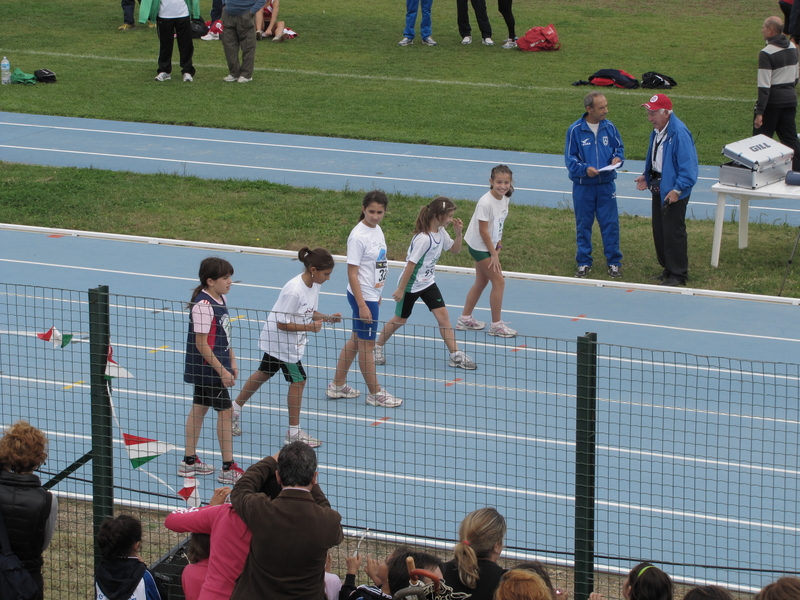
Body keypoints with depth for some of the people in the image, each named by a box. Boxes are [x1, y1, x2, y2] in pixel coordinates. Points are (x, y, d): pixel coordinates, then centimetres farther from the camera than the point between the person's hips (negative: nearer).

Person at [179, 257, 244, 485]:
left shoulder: (220, 300, 6)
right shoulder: (203, 306, -23)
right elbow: (201, 344, -22)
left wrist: (232, 361, 17)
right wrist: (222, 371, -20)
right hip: (209, 368, -9)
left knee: (199, 409, 14)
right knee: (225, 411, -4)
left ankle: (189, 462, 23)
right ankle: (228, 468, 2)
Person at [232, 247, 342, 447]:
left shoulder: (314, 285, -3)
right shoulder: (294, 291, -31)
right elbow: (282, 324, -26)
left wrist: (327, 318, -5)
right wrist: (310, 327, -29)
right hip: (281, 341, -9)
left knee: (263, 374, 21)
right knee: (298, 380, -4)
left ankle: (235, 410, 37)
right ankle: (294, 432, 8)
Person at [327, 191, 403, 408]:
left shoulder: (377, 229, 4)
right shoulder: (359, 236, -21)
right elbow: (352, 273, -20)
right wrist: (362, 305, -21)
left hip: (372, 295, 9)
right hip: (363, 297, -9)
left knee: (356, 340, 17)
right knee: (367, 344, 4)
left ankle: (337, 385, 28)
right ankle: (375, 393, 15)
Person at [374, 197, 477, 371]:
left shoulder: (441, 232, -3)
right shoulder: (423, 238, -29)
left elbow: (455, 249, 13)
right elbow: (411, 264, -25)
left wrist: (459, 233, -6)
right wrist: (401, 289, -20)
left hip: (428, 283, 7)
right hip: (411, 284, -7)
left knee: (443, 315, -3)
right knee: (400, 319, 8)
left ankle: (456, 356, -2)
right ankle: (377, 347, 29)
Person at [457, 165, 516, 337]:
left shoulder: (504, 199, -2)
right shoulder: (486, 203, -27)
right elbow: (483, 230, -22)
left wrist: (498, 245, 6)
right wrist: (494, 254, -17)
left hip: (489, 245, 9)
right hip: (480, 247, -9)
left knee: (481, 282, 18)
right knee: (499, 282, -6)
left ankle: (465, 319, 30)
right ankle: (496, 325, 3)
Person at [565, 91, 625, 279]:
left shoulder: (609, 127, 1)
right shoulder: (575, 130, -8)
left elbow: (619, 147, 12)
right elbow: (570, 158, -6)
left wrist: (618, 158, -10)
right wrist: (585, 169, -22)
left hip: (606, 185, 2)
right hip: (583, 185, -2)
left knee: (610, 224, 2)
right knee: (583, 225, 7)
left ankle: (614, 262, 13)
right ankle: (584, 262, 19)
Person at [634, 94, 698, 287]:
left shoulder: (679, 133, -22)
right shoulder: (657, 131, 7)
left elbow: (688, 166, -22)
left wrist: (677, 190, -25)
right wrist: (646, 176, 9)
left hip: (674, 191, -9)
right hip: (658, 188, 9)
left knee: (674, 232, -2)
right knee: (659, 230, 16)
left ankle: (678, 275, 8)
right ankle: (668, 269, 28)